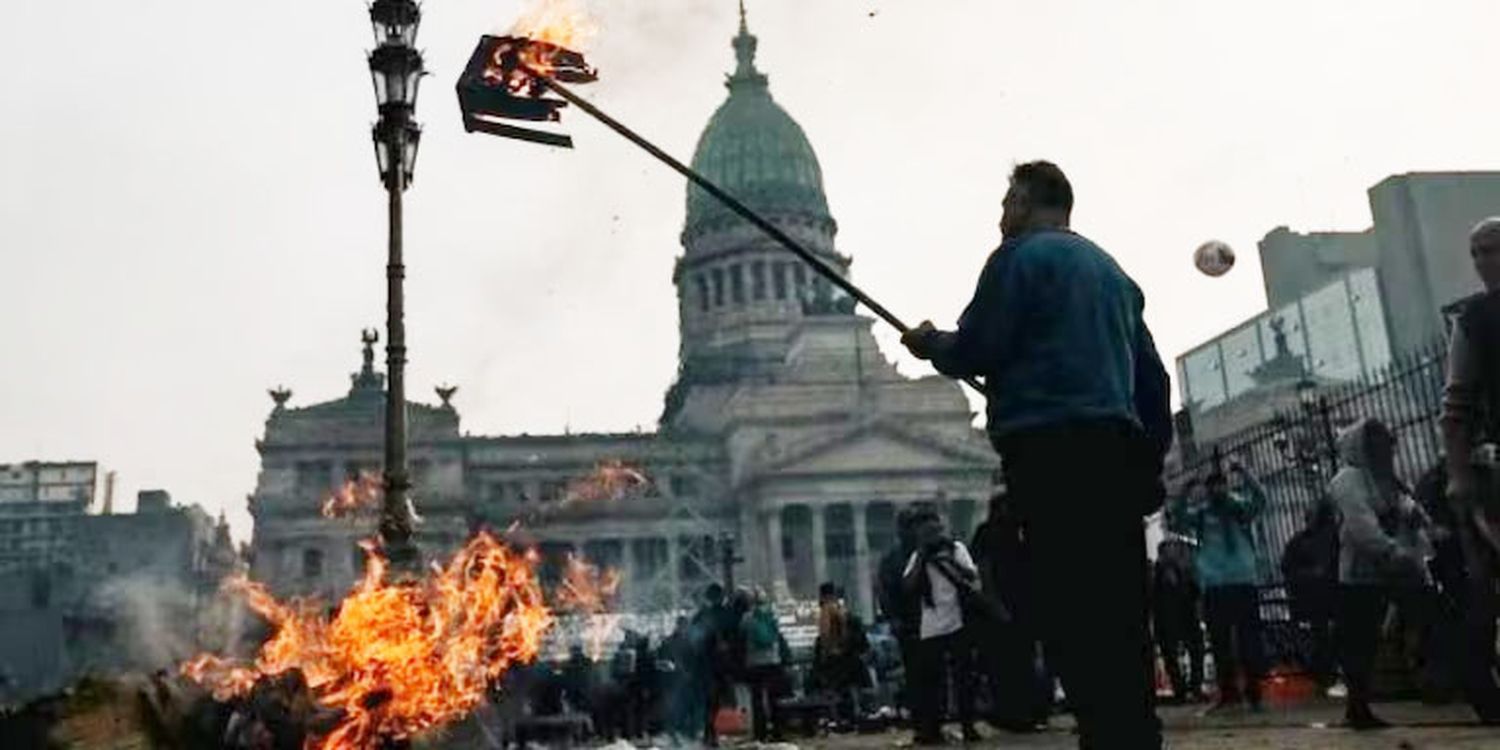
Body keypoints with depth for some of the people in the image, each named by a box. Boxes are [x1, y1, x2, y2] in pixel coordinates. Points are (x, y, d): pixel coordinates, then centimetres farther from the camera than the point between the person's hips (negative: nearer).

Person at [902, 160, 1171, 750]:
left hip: (1050, 449, -8)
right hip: (1117, 450, 8)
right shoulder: (1113, 270, 24)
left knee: (1070, 614, -8)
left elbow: (975, 352, -7)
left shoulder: (1020, 255, 1)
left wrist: (930, 343, 13)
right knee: (1118, 612, 10)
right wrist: (1151, 457, 25)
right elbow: (1153, 375, 21)